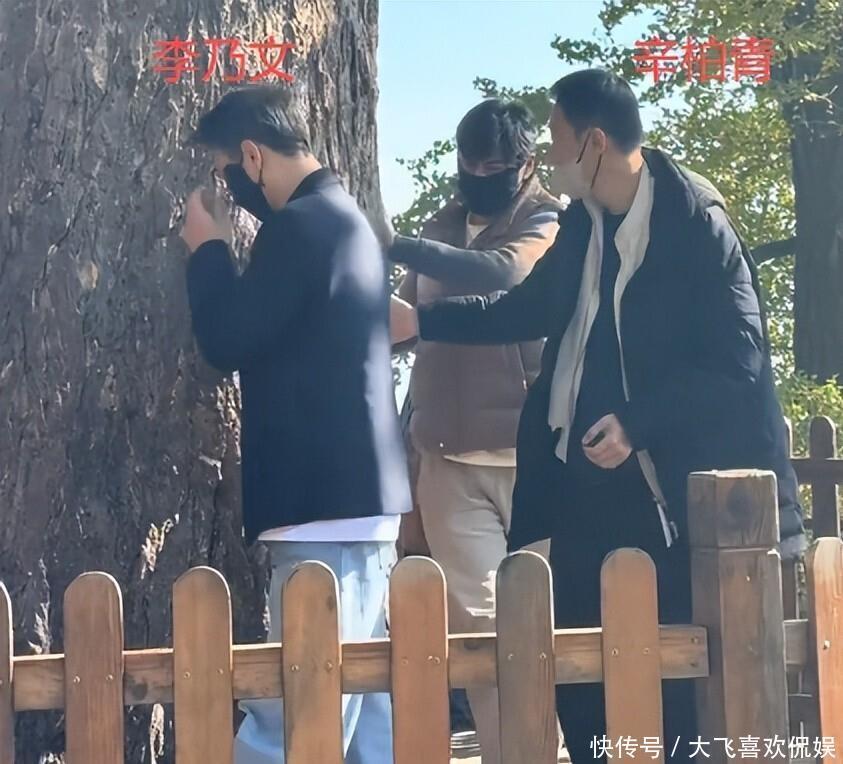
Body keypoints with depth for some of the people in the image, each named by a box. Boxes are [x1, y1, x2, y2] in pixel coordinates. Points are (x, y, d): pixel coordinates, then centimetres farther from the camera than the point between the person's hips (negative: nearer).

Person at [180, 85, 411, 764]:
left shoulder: (300, 225, -13)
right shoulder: (345, 218, 18)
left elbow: (227, 341, -13)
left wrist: (208, 249, 1)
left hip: (324, 501, -10)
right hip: (361, 494, 10)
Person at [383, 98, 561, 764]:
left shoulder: (548, 223, -3)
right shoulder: (438, 230, 14)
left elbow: (502, 274, -24)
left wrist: (397, 247, -24)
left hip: (530, 453, -4)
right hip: (451, 458, 4)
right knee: (476, 621, -1)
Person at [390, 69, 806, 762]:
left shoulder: (696, 226, -13)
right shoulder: (583, 223, 8)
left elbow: (738, 361, -15)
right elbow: (528, 311, 24)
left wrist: (638, 424, -20)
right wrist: (419, 320, 21)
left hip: (666, 490, -7)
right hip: (583, 482, 7)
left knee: (671, 679, 1)